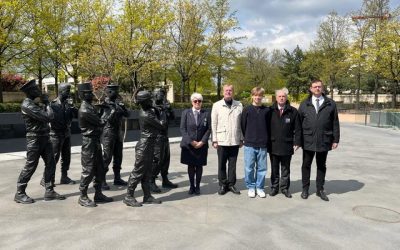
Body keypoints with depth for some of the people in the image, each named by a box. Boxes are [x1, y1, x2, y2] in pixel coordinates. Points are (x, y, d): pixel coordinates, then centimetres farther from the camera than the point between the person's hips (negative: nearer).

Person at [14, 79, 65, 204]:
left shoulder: (35, 103, 12)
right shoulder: (27, 105, -17)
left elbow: (49, 116, 12)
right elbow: (47, 116, -24)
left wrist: (45, 103, 0)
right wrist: (47, 103, -8)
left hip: (44, 137, 9)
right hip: (34, 139, -9)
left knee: (50, 164, 7)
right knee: (30, 166, 0)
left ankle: (49, 191, 14)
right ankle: (19, 193, 14)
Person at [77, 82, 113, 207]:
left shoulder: (90, 107, 11)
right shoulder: (84, 110, -19)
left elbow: (98, 119, 13)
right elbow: (101, 122, -17)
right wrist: (112, 113, -5)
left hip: (96, 141, 10)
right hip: (89, 142, -10)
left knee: (100, 169, 14)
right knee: (88, 171, -1)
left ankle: (98, 194, 24)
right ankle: (83, 197, 11)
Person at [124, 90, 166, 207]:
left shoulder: (145, 111, 7)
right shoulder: (146, 115, -21)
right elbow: (161, 125, -12)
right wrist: (164, 121, 8)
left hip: (149, 145, 10)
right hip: (144, 146, -10)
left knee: (147, 172, 13)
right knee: (138, 171, -1)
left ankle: (147, 196, 21)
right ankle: (129, 197, 9)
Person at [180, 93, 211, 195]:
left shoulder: (206, 114, 3)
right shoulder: (185, 113, 2)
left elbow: (209, 129, 0)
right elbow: (183, 129, -3)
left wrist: (202, 142, -10)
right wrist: (191, 141, -12)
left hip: (202, 145, 0)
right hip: (188, 145, 0)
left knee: (199, 166, 7)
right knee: (190, 166, 7)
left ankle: (197, 186, 19)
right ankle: (192, 186, 21)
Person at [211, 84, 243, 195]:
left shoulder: (239, 105, 4)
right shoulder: (217, 105, 2)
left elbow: (242, 123, 6)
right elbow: (214, 124, 1)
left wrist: (241, 139, 4)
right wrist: (214, 140, -3)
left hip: (235, 141, 1)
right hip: (222, 140, -1)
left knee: (233, 164, 9)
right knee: (222, 164, 7)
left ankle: (231, 184, 21)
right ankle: (223, 185, 19)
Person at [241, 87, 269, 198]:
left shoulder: (267, 110, 3)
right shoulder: (247, 110, 1)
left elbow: (269, 126, 9)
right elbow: (243, 125, 6)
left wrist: (265, 138, 8)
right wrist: (246, 138, 9)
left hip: (263, 145, 1)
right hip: (249, 144, -1)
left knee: (261, 168, 8)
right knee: (249, 167, 4)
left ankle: (259, 187, 21)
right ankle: (251, 187, 18)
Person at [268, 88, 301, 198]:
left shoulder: (293, 111, 0)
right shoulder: (270, 111, -1)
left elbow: (297, 129, 2)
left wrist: (297, 142, -4)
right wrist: (266, 142, 1)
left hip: (287, 146, 0)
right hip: (273, 145, 0)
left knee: (285, 169, 12)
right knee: (274, 168, 12)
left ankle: (285, 188, 24)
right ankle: (274, 187, 23)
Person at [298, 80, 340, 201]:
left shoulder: (330, 104, 3)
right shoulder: (304, 104, 5)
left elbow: (335, 123, 3)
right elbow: (298, 123, 4)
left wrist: (335, 139, 0)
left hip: (324, 141, 0)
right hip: (308, 141, 0)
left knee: (321, 166, 12)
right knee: (306, 165, 10)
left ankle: (320, 190, 24)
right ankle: (305, 188, 23)